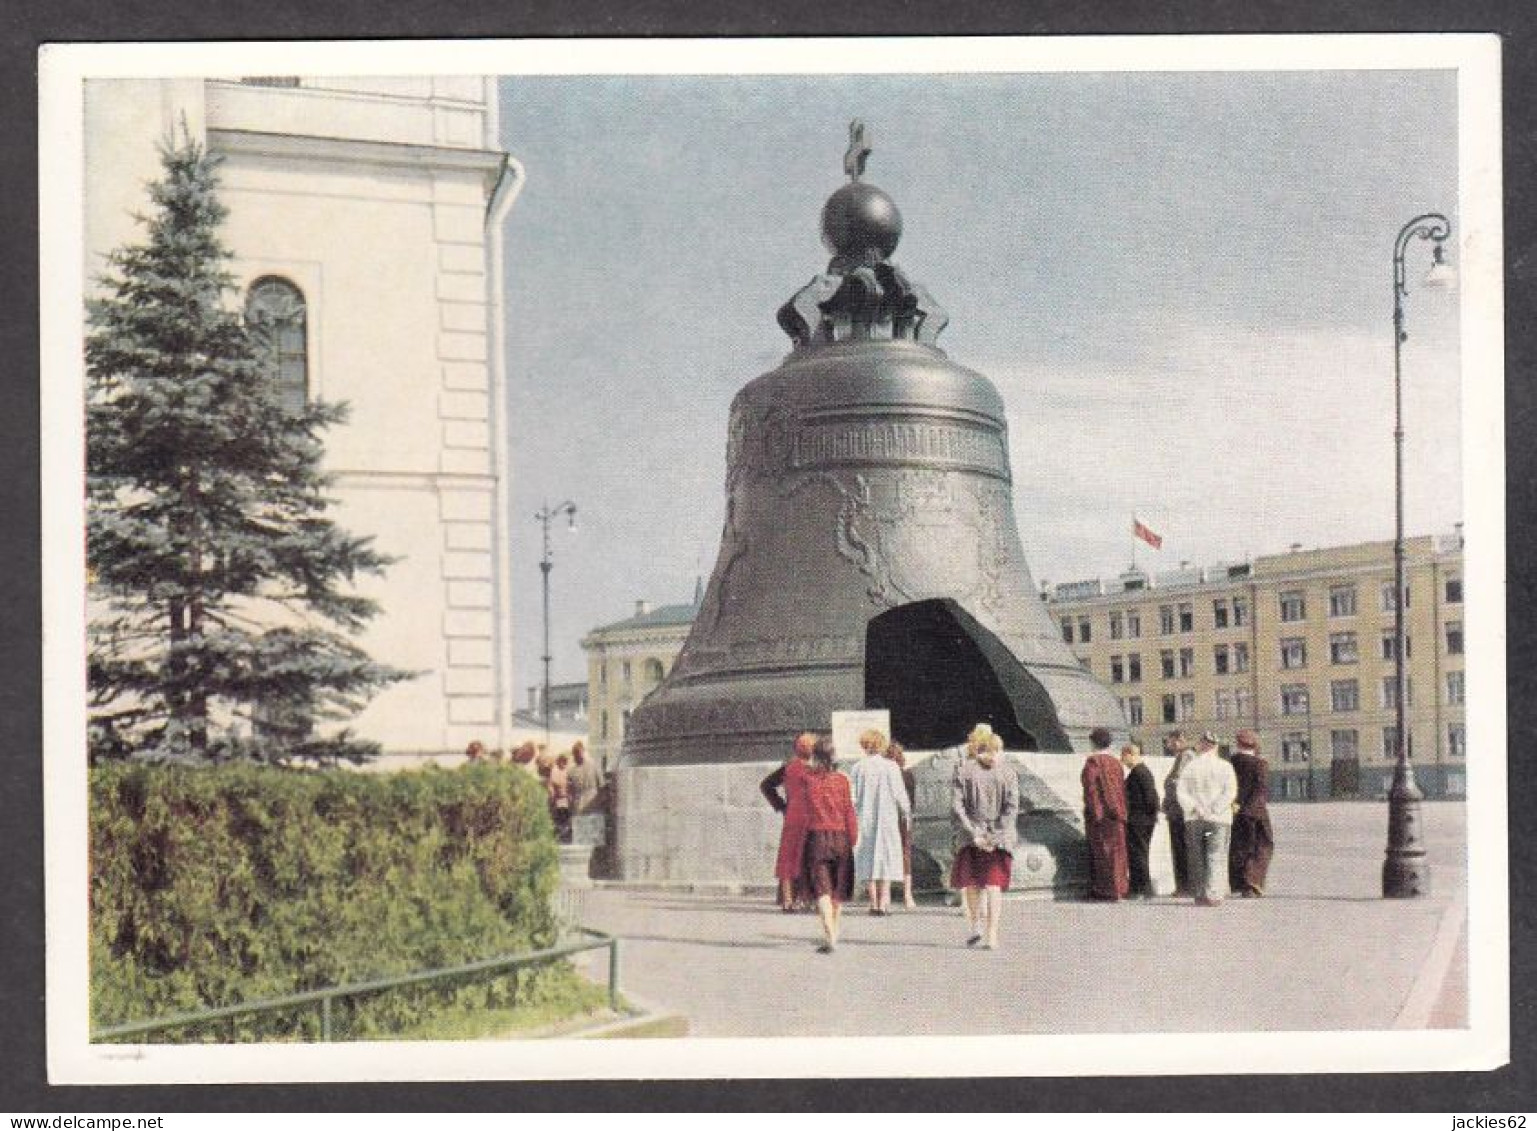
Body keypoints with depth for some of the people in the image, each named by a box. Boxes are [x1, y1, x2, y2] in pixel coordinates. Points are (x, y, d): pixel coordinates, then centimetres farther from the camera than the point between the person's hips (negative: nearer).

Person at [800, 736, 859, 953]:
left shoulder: (806, 778, -3)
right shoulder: (841, 781, -4)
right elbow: (849, 812, -3)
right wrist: (853, 840, 4)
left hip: (816, 837, -1)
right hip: (840, 838, 1)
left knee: (821, 888, -4)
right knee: (838, 888, 16)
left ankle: (830, 937, -19)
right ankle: (835, 927, 31)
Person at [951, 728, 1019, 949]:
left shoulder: (963, 770, 0)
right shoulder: (1007, 771, 4)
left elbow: (956, 807, -9)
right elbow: (1012, 808, -6)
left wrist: (974, 834, -10)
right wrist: (996, 836, -9)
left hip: (969, 838, -1)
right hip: (1001, 838, 1)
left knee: (969, 883, 16)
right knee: (994, 885, 6)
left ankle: (975, 925, 2)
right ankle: (992, 935, -5)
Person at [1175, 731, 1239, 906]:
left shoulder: (1189, 766, 4)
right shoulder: (1225, 767, -1)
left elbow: (1182, 792, -4)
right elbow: (1231, 792, -10)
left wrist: (1196, 808, -9)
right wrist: (1214, 810, -11)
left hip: (1193, 819, 2)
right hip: (1219, 819, -2)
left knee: (1196, 858, 10)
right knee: (1217, 858, -2)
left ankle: (1199, 894, 11)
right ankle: (1212, 895, -13)